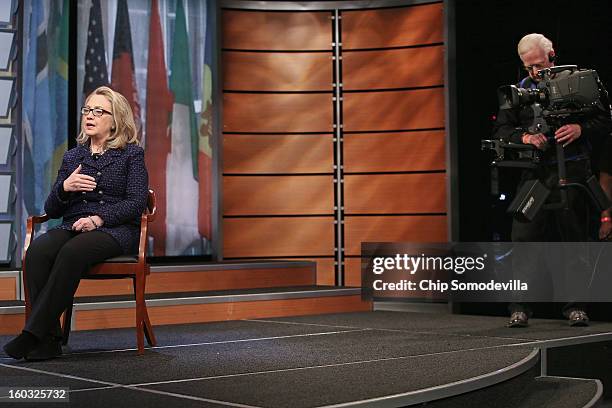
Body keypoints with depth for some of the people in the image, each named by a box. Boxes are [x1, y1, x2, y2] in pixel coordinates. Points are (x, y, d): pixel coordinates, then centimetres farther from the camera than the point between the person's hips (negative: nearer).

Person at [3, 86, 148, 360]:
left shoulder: (131, 154, 7)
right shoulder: (72, 157, 20)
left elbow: (136, 203, -4)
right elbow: (51, 210, 18)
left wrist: (97, 219, -17)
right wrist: (64, 188, -4)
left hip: (116, 229, -4)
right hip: (72, 226, 4)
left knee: (72, 252, -36)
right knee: (37, 252, -29)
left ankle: (32, 333, -34)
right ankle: (49, 340, -32)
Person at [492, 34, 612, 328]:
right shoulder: (520, 90, 12)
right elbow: (500, 130, 8)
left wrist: (581, 129, -14)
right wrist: (523, 136, -11)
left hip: (573, 171, -1)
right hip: (535, 173, 1)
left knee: (573, 237, 3)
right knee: (524, 237, -6)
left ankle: (574, 305, 11)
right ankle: (520, 306, -1)